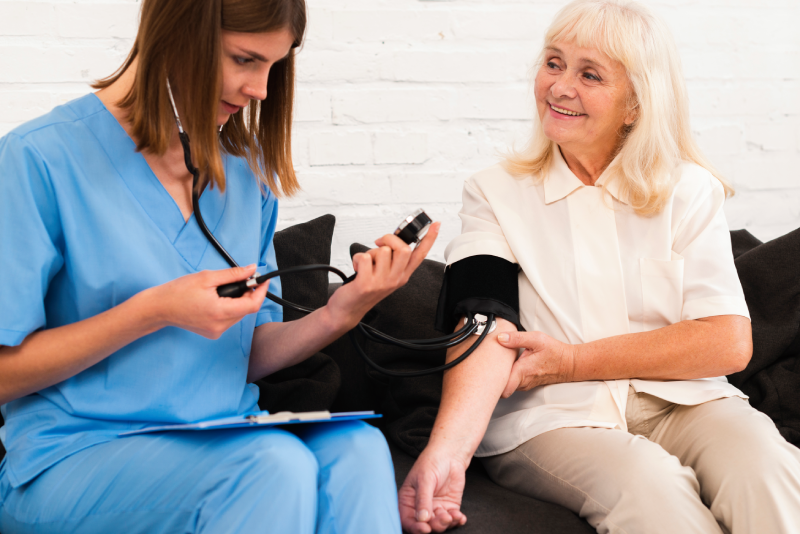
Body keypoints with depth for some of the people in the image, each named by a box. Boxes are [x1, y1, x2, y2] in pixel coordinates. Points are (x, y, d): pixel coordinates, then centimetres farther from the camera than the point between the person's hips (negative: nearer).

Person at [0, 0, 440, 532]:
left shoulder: (247, 171, 10)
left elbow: (246, 357, 11)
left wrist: (340, 314, -8)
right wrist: (152, 311, -19)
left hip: (223, 443, 5)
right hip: (73, 460, -5)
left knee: (357, 448, -27)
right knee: (276, 463, -32)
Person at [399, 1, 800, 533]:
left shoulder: (688, 192, 10)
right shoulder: (497, 194, 8)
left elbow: (729, 341, -2)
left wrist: (573, 361, -9)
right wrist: (446, 451, -29)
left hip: (680, 406, 2)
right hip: (551, 419, -1)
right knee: (647, 485, -33)